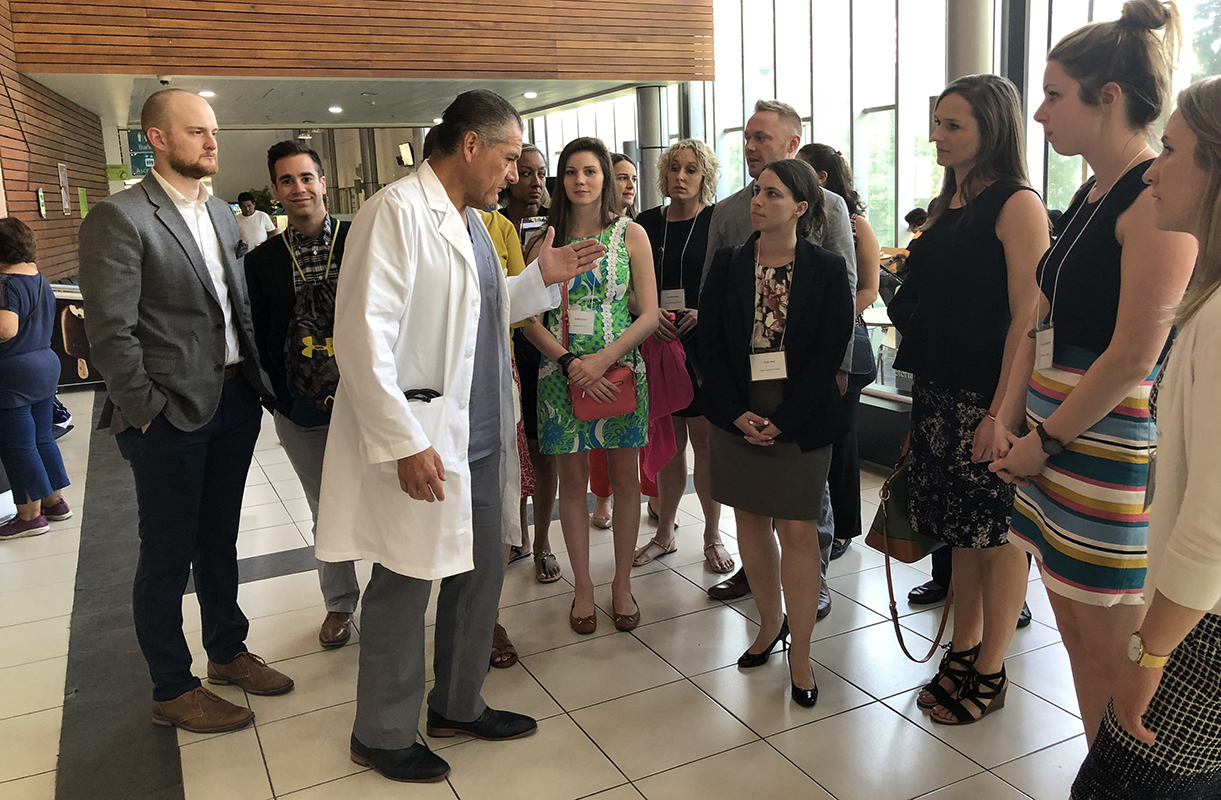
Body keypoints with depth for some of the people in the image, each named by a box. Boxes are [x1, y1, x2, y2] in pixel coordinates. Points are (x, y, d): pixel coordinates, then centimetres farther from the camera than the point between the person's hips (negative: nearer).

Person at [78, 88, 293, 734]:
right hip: (171, 415, -7)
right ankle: (172, 691, 23)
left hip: (235, 402, 7)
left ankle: (228, 651, 37)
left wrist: (255, 379, 7)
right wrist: (148, 410, -13)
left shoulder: (221, 214, 12)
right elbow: (110, 331, -15)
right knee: (166, 556, 7)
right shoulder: (118, 218, -11)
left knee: (219, 540, 20)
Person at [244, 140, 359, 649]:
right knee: (326, 510, 15)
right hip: (301, 410, 2)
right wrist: (278, 397, -4)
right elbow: (260, 338, 5)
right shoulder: (261, 261, 4)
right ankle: (339, 602, 34)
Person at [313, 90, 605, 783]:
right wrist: (405, 442, -23)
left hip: (482, 439, 9)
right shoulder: (397, 212, -14)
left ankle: (458, 704, 37)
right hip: (422, 442, -9)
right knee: (405, 587, 5)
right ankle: (382, 735, 26)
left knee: (481, 575, 17)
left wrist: (543, 279, 11)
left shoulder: (470, 220, 15)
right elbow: (364, 335, -21)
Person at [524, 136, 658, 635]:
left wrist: (603, 359, -16)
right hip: (561, 371, 1)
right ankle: (583, 585, 21)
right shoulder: (549, 236, 4)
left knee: (624, 478, 6)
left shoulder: (631, 234, 2)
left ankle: (622, 583, 21)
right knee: (573, 479, 7)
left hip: (620, 369, 0)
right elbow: (530, 317, 0)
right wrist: (569, 363, -14)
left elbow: (649, 315, -3)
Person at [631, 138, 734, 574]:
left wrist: (704, 313, -16)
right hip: (659, 342, 3)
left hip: (704, 343, -3)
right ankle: (664, 533, 24)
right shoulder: (646, 223, 9)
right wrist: (651, 313, -8)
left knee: (704, 439, 0)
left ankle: (713, 536, 16)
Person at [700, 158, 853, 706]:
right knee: (750, 521, 11)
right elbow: (710, 346, 2)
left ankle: (800, 651, 13)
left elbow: (830, 353, -6)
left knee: (797, 531, -1)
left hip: (801, 422, -3)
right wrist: (737, 413, -8)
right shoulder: (728, 265, 4)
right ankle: (770, 623, 32)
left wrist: (783, 419, -13)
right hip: (737, 417, 3)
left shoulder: (827, 270, -2)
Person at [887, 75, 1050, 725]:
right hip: (939, 392, 8)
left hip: (989, 398, -8)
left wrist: (1002, 411, -21)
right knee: (961, 531, 15)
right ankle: (962, 653, 29)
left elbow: (1028, 320, -17)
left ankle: (989, 673, 18)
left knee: (997, 535, 4)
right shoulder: (946, 205, 14)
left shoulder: (1016, 204, -11)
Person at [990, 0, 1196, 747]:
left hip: (1109, 447, -9)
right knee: (1076, 633, 17)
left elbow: (1134, 358, -19)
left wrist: (1045, 441, -12)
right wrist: (1011, 419, 3)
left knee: (1110, 654, 3)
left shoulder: (1158, 200, -14)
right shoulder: (1089, 198, 14)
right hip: (1053, 444, 9)